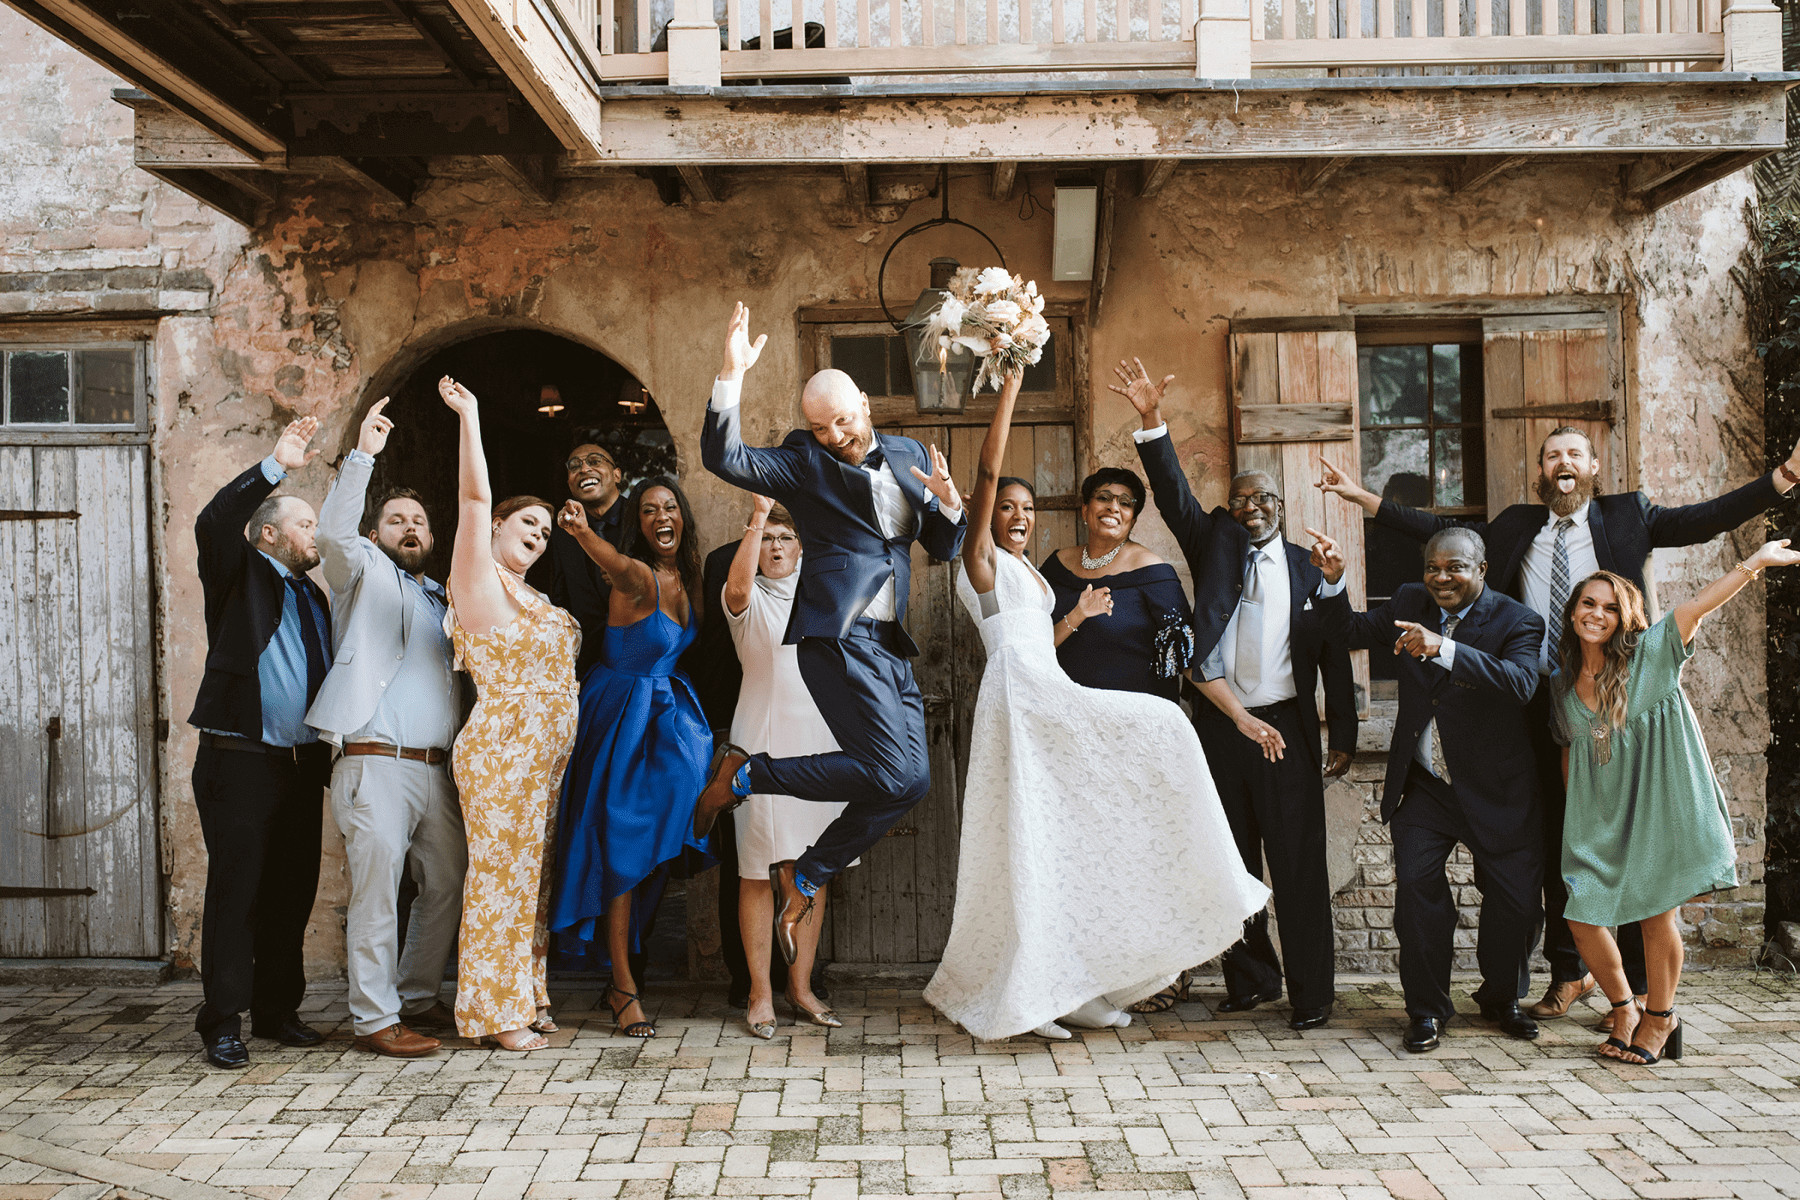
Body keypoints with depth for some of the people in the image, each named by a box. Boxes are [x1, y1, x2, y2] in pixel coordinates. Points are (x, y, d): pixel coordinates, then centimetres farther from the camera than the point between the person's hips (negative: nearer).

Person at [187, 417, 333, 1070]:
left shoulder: (314, 598, 21)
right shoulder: (239, 576, 2)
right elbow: (213, 524, -18)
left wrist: (327, 756, 13)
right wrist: (276, 465, -22)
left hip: (302, 764, 6)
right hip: (240, 762, -6)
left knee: (293, 892, 10)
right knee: (235, 890, -5)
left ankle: (278, 1009, 21)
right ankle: (223, 1022, 2)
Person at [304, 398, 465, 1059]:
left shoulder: (441, 600, 24)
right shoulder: (364, 576, 7)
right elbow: (334, 530, -13)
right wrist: (362, 456, -20)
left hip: (436, 767, 7)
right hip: (375, 763, -7)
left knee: (448, 883, 11)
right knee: (376, 889, -8)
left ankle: (418, 997, 25)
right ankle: (374, 1017, -1)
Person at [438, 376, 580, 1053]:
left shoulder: (534, 600, 18)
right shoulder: (479, 582, -6)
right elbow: (474, 497, -17)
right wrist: (469, 416, -19)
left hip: (545, 754, 9)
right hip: (502, 748, -9)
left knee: (530, 876, 13)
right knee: (500, 876, -3)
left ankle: (525, 996, 23)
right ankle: (496, 1014, 4)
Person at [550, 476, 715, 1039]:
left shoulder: (687, 580, 6)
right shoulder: (638, 577, -18)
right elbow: (617, 564, -42)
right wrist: (583, 532, -64)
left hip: (668, 713, 7)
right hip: (621, 713, -7)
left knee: (653, 842, 10)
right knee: (620, 845, -5)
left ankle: (623, 972, 26)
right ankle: (624, 988, 2)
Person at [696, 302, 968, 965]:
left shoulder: (908, 455, 18)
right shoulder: (803, 460, 2)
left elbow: (944, 548, 20)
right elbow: (724, 458, -14)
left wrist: (948, 502, -2)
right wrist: (732, 375, -23)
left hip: (891, 646, 7)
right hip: (839, 635, -7)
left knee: (906, 783, 5)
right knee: (901, 775, -19)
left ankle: (803, 878, 18)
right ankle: (746, 773, -5)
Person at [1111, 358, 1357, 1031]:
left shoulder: (1313, 572, 7)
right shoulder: (1213, 550, 9)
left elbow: (1335, 659, 6)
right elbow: (1173, 494, -3)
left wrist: (1344, 738, 2)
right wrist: (1151, 420, -14)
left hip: (1286, 730, -2)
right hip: (1219, 726, 2)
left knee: (1299, 865, -1)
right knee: (1232, 863, 9)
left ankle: (1312, 993, 8)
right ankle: (1251, 979, 23)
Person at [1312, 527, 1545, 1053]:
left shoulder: (1517, 622, -10)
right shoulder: (1410, 603, 5)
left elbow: (1519, 682, -29)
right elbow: (1348, 632, 8)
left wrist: (1443, 649, -42)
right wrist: (1334, 580, -10)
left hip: (1497, 791, -2)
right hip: (1422, 786, 2)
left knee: (1515, 901, 3)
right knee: (1416, 886, -11)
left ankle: (1502, 999, 29)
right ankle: (1427, 1009, 5)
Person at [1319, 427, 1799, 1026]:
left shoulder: (1628, 516, 8)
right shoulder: (1516, 526, 14)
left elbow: (1704, 518, -1)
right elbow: (1444, 532, 14)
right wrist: (1364, 498, 10)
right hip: (1544, 702, 3)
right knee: (1556, 843, 10)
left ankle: (1639, 987, 11)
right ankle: (1568, 973, 22)